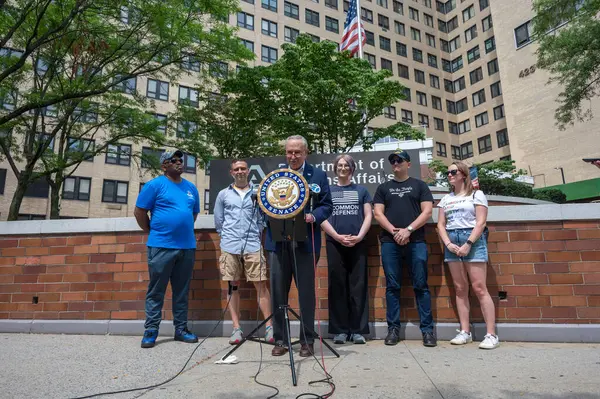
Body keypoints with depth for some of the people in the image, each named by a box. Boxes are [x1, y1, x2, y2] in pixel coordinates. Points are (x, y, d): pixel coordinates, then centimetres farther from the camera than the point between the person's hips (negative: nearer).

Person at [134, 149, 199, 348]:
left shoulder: (191, 188, 12)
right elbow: (139, 212, -2)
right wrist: (153, 232, 2)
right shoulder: (155, 185, -3)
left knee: (182, 291, 11)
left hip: (187, 246, 5)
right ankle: (151, 331, 15)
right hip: (161, 246, -5)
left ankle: (181, 329, 21)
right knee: (156, 291, 4)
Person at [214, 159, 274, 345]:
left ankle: (269, 327, 4)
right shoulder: (223, 194, 10)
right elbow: (218, 221, 14)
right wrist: (228, 237, 11)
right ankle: (237, 328, 13)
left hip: (253, 246, -1)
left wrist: (256, 236, 4)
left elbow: (263, 218, 9)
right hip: (230, 246, 1)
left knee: (261, 284, -3)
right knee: (233, 286, 5)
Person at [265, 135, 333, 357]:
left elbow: (326, 205, 2)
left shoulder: (318, 175, 6)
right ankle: (280, 340, 21)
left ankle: (307, 341, 21)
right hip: (278, 241, 3)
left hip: (305, 243, -2)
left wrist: (313, 216, -17)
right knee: (278, 293, 7)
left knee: (306, 293, 6)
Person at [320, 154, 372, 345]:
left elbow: (368, 215, 6)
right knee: (337, 286, 2)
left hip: (358, 243, 0)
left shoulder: (361, 190, 13)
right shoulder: (327, 191, 12)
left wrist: (359, 237, -10)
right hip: (334, 243, 0)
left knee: (358, 286, 1)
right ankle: (340, 330, 10)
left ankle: (358, 330, 9)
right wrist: (337, 236, -9)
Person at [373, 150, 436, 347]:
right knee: (392, 286, 3)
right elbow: (378, 214, 6)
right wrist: (394, 231, -8)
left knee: (421, 286, 0)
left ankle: (427, 329, 7)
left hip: (416, 241, -1)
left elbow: (427, 211, 2)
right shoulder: (383, 188, 16)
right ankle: (393, 328, 10)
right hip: (390, 242, 1)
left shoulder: (419, 185, 12)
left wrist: (408, 230, -10)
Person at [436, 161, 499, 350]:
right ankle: (465, 332, 9)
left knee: (479, 288, -8)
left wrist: (468, 244, -16)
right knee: (460, 288, 4)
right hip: (452, 243, 5)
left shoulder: (476, 194, 4)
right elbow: (440, 225, 10)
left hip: (473, 241, -4)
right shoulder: (446, 199, 16)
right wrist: (448, 244, -7)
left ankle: (491, 335, -4)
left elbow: (481, 222, -6)